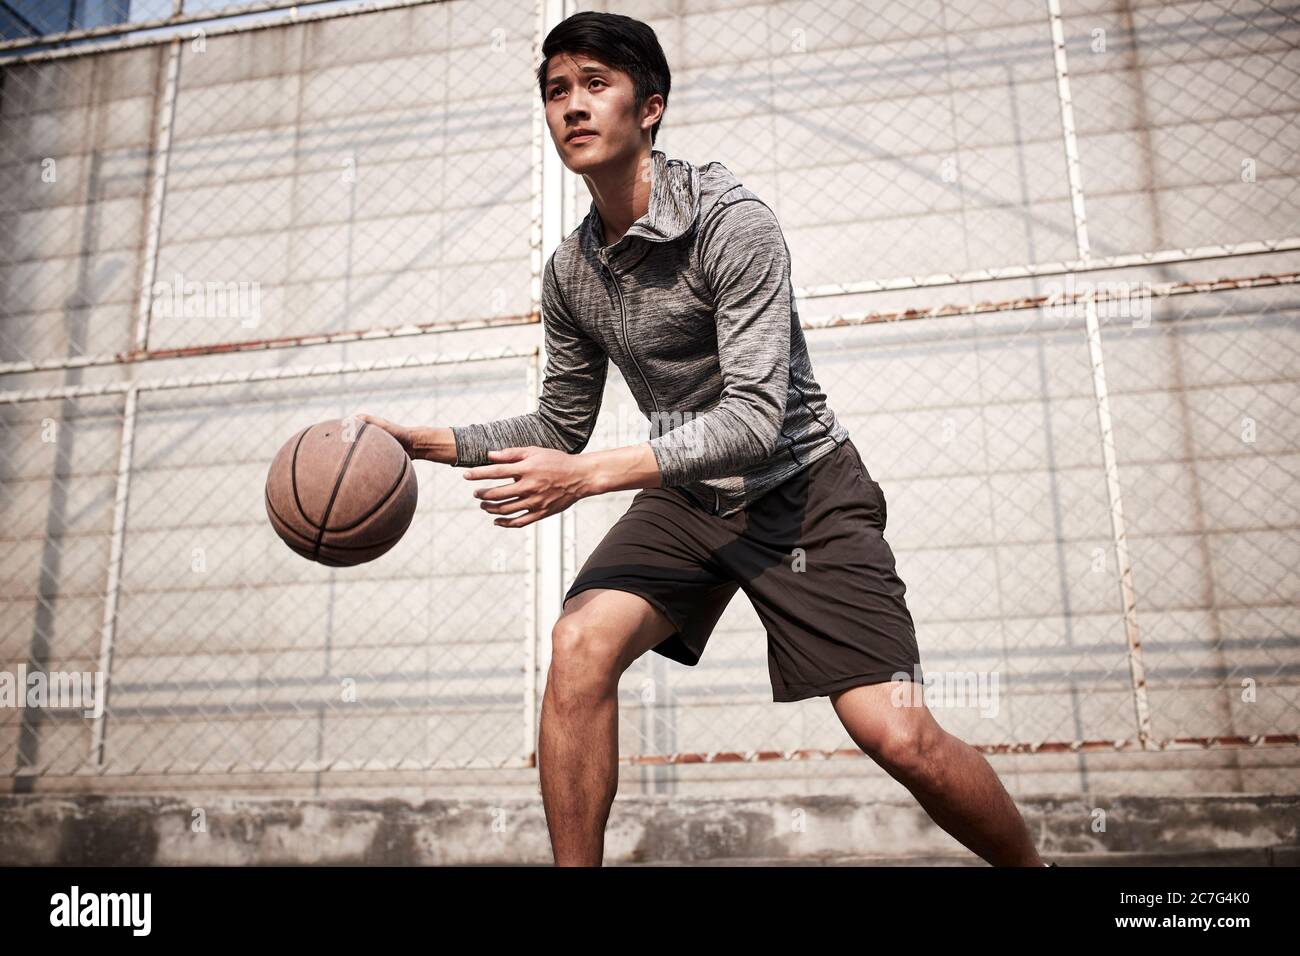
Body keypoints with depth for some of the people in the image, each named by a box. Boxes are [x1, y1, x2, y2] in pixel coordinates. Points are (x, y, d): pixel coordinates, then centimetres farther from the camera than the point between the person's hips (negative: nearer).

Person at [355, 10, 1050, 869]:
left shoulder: (732, 219, -18)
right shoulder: (570, 271, 2)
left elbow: (755, 418, -25)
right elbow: (561, 426, 12)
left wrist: (590, 474, -33)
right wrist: (430, 440, -1)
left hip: (799, 483, -5)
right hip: (688, 495, 5)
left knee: (900, 738, -13)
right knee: (580, 644, -21)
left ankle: (1032, 863, 16)